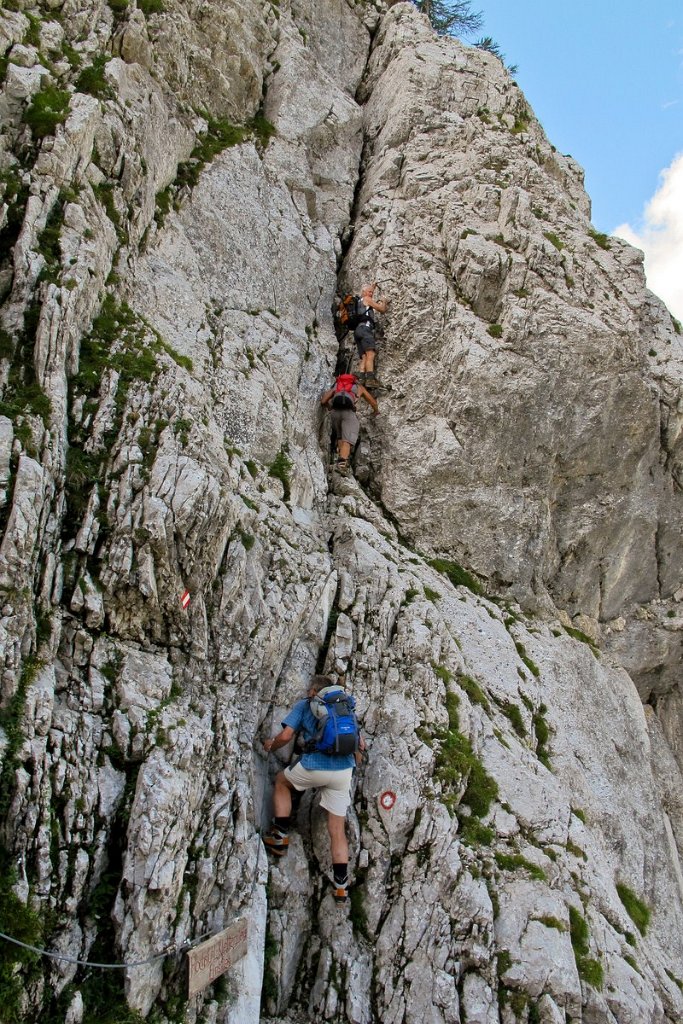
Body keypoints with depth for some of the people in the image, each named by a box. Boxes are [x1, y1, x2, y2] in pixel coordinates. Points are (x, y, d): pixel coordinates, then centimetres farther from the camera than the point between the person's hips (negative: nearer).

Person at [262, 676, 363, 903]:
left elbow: (285, 736, -1)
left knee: (282, 780, 27)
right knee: (337, 829, 12)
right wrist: (354, 757, 40)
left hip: (315, 767, -4)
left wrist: (270, 745, 19)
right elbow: (360, 744, 19)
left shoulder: (304, 705, 11)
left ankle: (280, 837, 22)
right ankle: (341, 886, 8)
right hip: (344, 771, 4)